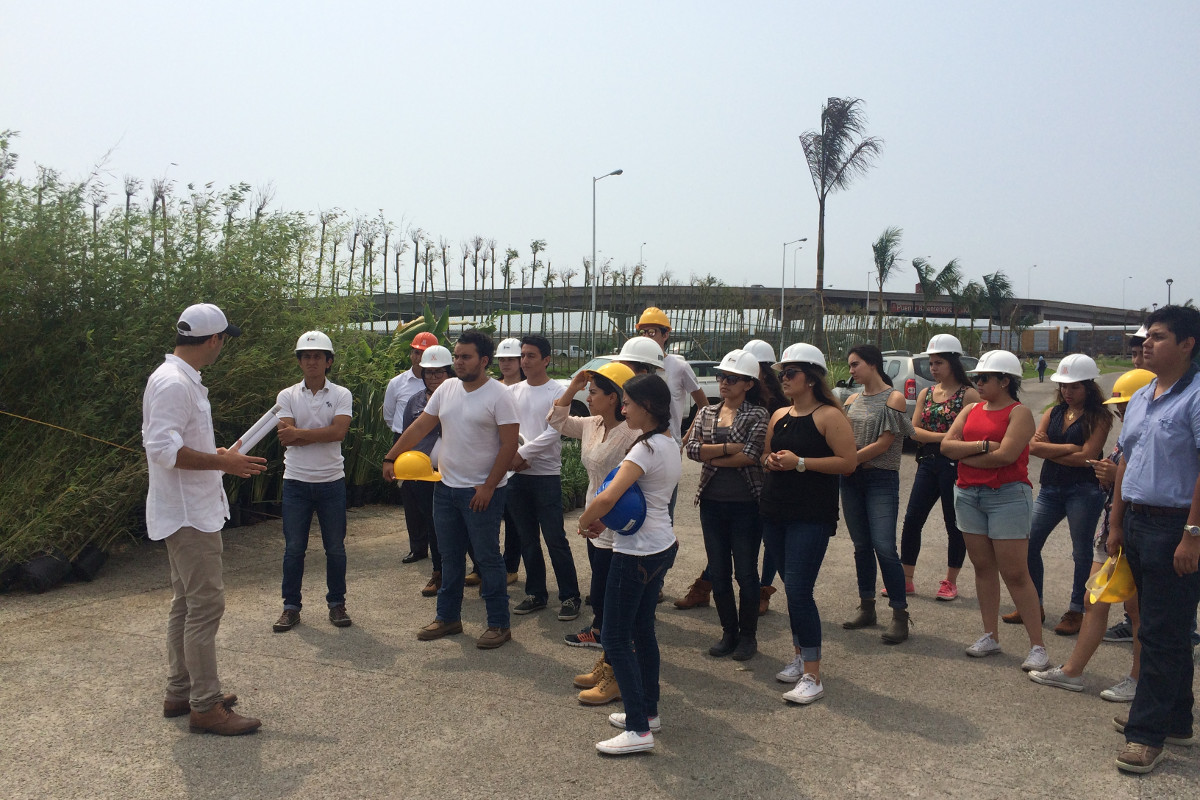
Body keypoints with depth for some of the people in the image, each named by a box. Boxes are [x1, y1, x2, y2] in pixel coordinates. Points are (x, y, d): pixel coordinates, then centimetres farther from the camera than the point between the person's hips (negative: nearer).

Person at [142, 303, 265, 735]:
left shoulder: (181, 379, 14)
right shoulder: (173, 383, -19)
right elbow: (163, 449, -27)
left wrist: (217, 455, 21)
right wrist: (222, 462, -23)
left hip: (191, 511, 11)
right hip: (188, 515, -11)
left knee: (187, 603, 17)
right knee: (206, 604, -7)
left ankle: (180, 692, 28)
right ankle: (205, 707, 0)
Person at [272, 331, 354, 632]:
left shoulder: (341, 395, 0)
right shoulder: (287, 396, 2)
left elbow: (339, 431, -17)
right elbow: (286, 438, -10)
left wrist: (300, 433, -16)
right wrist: (322, 434, -15)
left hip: (331, 481, 0)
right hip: (296, 482, 1)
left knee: (335, 547, 7)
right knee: (293, 548, 6)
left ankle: (337, 604, 21)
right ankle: (291, 607, 18)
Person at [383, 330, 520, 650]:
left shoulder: (498, 395, -12)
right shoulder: (447, 389, 7)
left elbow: (509, 444, -15)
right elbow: (420, 426, 11)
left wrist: (488, 487, -17)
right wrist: (391, 457, 6)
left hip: (482, 491, -6)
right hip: (446, 487, 7)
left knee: (487, 557, 1)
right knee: (450, 556, 15)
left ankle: (498, 624, 11)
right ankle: (448, 617, 28)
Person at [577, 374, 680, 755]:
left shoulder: (646, 449, -21)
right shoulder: (670, 445, 9)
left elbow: (607, 499, -31)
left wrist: (583, 523, -12)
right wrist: (605, 522, 4)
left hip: (638, 553, -10)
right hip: (663, 546, 10)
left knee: (615, 637, -2)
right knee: (642, 630, 19)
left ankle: (639, 730, 0)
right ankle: (648, 710, 30)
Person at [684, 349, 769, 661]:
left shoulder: (757, 414, -5)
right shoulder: (707, 413, 9)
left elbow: (750, 456, -19)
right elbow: (691, 448, -6)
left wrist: (711, 457, -10)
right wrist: (727, 449, -16)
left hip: (746, 504, -4)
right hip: (712, 503, 5)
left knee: (746, 573, 5)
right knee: (718, 573, 10)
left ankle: (748, 635, 21)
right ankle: (728, 633, 25)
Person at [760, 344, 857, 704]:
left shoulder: (829, 415, -8)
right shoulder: (779, 416, 14)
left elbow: (849, 461, -15)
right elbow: (766, 454, 25)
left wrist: (800, 463, -19)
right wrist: (769, 460, 1)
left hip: (812, 516, -7)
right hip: (774, 512, 7)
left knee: (799, 591, -12)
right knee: (792, 589, 14)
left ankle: (812, 676, -5)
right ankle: (800, 656, 28)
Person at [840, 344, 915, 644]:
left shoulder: (894, 398, -5)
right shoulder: (853, 400, 13)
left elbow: (883, 444, -12)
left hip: (882, 480, -6)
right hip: (851, 480, 6)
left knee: (884, 548, -11)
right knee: (861, 546, 10)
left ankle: (900, 615, -2)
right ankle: (866, 608, 21)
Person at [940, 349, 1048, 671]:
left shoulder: (1019, 413, -7)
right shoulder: (971, 410, 12)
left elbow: (1006, 455, -19)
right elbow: (946, 445, 1)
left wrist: (964, 455, -7)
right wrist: (982, 445, -14)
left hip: (1007, 496, -6)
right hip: (968, 495, 6)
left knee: (1015, 573, -5)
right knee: (983, 567, 11)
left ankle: (1037, 646, 3)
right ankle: (990, 636, 21)